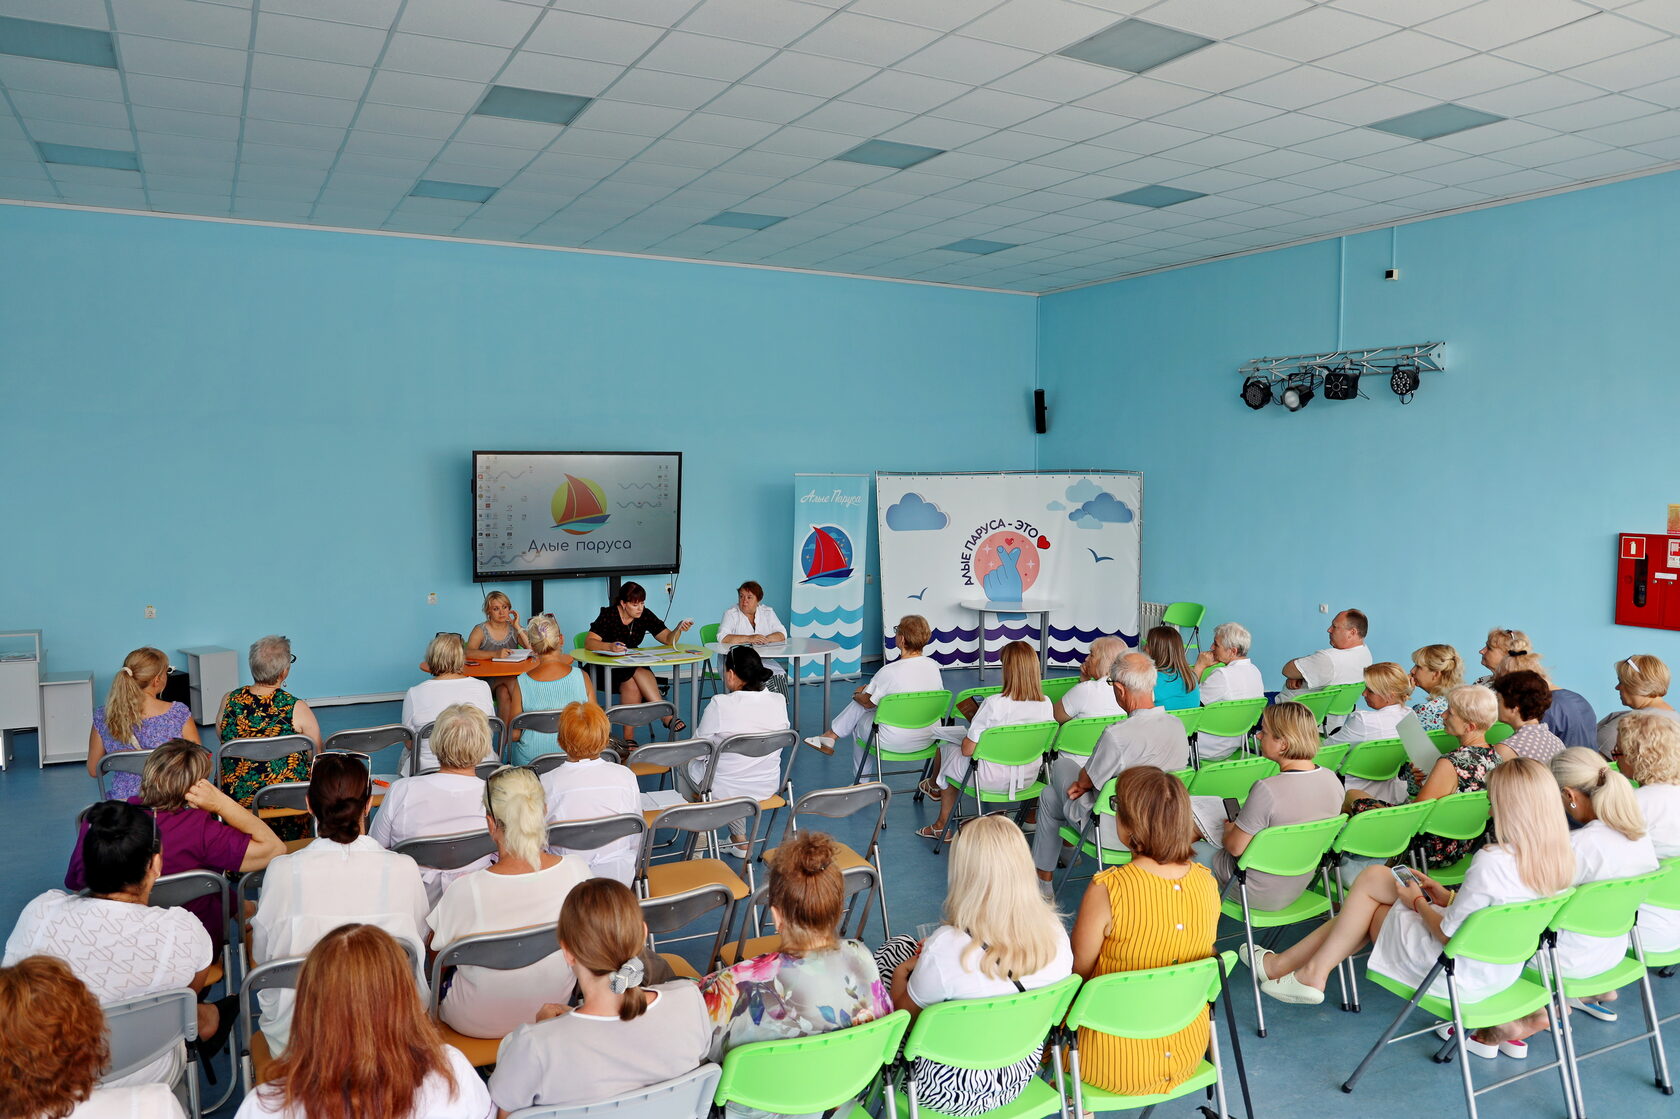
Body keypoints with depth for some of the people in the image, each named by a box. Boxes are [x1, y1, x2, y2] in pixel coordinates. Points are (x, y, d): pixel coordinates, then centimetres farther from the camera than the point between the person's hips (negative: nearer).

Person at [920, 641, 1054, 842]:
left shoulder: (994, 704, -26)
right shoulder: (1046, 704, -10)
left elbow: (967, 750, -20)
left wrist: (968, 736, 4)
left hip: (992, 779, -6)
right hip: (1029, 778, 6)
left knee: (947, 750, 23)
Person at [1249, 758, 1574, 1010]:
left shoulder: (1492, 861, -30)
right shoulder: (1557, 858, -5)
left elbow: (1450, 934, -21)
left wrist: (1419, 902, -3)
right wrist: (1449, 898, 11)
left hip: (1460, 978, -8)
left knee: (1372, 878, 8)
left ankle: (1313, 972, 18)